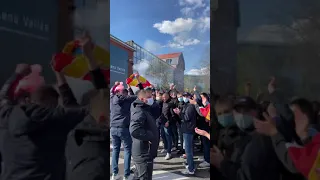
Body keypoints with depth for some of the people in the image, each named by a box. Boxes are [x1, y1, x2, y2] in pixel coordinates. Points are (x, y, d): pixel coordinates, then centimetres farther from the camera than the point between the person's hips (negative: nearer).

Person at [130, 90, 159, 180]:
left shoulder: (145, 110, 12)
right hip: (144, 154, -10)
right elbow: (134, 131, -35)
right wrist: (150, 136, -26)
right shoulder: (139, 112, -21)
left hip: (143, 153, 10)